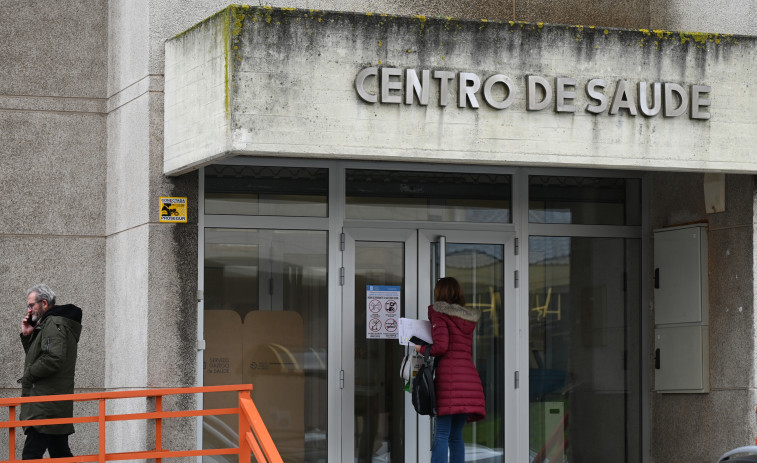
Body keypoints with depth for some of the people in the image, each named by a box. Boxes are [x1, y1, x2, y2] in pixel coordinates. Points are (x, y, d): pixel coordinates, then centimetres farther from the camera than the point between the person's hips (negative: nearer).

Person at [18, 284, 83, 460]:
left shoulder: (54, 324, -11)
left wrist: (28, 375, -12)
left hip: (46, 407, -11)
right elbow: (36, 357, 27)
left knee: (31, 456, -14)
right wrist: (27, 336, 13)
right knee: (60, 454, 12)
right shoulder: (48, 325, 21)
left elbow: (53, 359, -24)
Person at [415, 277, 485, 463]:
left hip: (449, 373, -6)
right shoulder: (468, 317, 20)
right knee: (456, 436, 11)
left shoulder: (439, 313, 1)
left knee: (442, 435, -9)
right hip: (469, 373, 6)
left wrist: (421, 349, 8)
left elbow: (441, 346, -10)